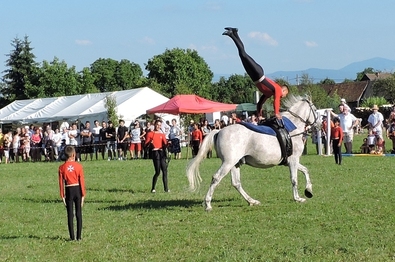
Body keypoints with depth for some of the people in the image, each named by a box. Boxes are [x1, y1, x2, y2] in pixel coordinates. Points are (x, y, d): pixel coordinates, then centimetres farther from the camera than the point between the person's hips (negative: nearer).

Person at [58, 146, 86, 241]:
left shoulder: (62, 167, -5)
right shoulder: (78, 166, -6)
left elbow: (61, 183, -3)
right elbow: (81, 181, -5)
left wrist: (62, 196, 3)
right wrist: (83, 194, 1)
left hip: (68, 190, 0)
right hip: (77, 189, 0)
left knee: (70, 215, 6)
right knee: (79, 214, 6)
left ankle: (72, 237, 5)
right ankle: (79, 236, 6)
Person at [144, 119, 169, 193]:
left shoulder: (162, 134, 18)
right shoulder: (150, 134, 6)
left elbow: (165, 144, 10)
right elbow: (146, 145, 0)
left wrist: (167, 144, -12)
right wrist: (150, 143, -20)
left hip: (162, 152, 4)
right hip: (155, 152, -4)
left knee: (164, 171, -2)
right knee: (157, 172, -10)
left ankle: (166, 188, 1)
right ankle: (153, 188, 2)